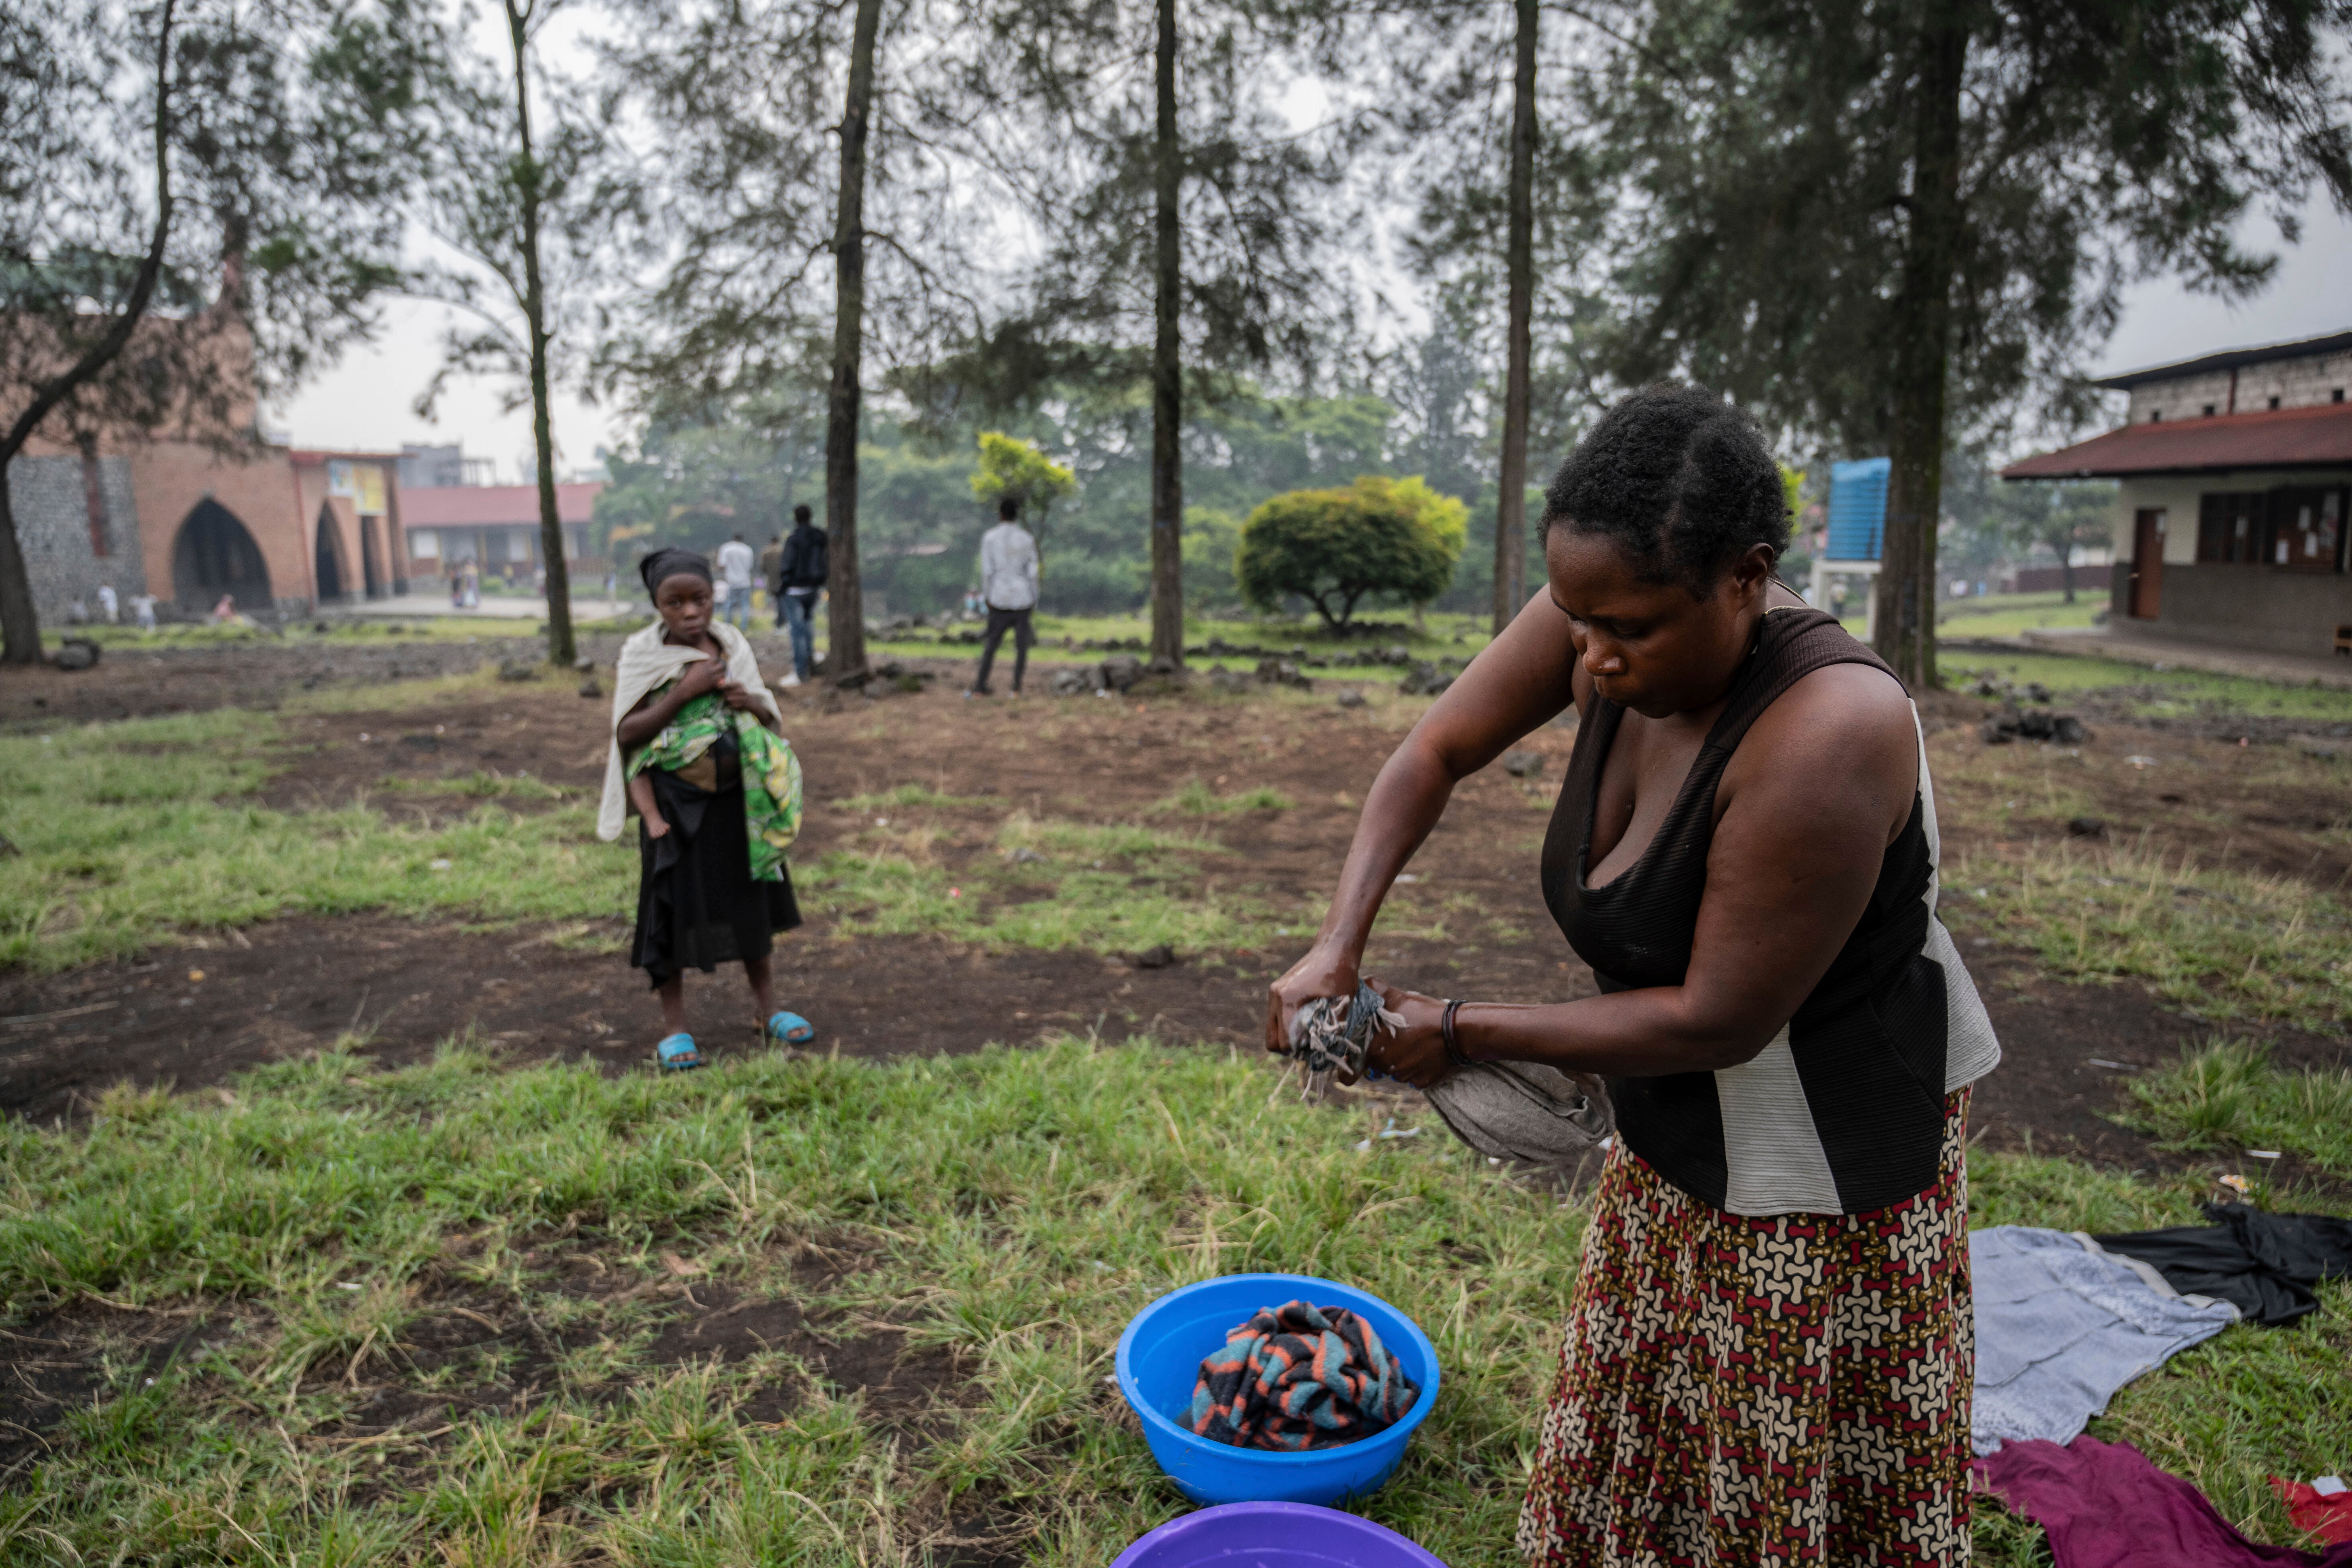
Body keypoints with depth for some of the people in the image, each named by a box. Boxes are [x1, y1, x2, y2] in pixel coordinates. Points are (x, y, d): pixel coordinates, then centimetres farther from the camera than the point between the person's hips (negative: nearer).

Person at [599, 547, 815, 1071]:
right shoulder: (642, 655, -7)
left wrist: (755, 704, -12)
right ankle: (674, 1025, 16)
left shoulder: (732, 645, 3)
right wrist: (685, 691, -22)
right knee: (673, 906, 3)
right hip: (676, 802, -4)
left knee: (750, 899, 14)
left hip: (737, 799, 4)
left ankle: (769, 1008, 30)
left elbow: (773, 724, 10)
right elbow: (627, 734, -14)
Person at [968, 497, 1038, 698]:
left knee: (992, 642, 8)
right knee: (1022, 643, 6)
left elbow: (987, 570, -5)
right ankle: (1017, 687, 3)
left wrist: (987, 597, 4)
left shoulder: (989, 538, -3)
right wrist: (1034, 602, 6)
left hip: (999, 598, 0)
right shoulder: (1027, 540, 0)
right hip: (1023, 597, 0)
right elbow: (1032, 573, -1)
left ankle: (980, 687, 6)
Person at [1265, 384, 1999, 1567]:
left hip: (1831, 1140, -6)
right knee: (1642, 1431, 24)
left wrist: (1462, 1033, -19)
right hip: (1677, 1124, 7)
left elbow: (1716, 1021, -28)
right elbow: (1435, 753, -5)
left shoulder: (1826, 736, -35)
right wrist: (1338, 946, -17)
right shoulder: (1613, 616, -16)